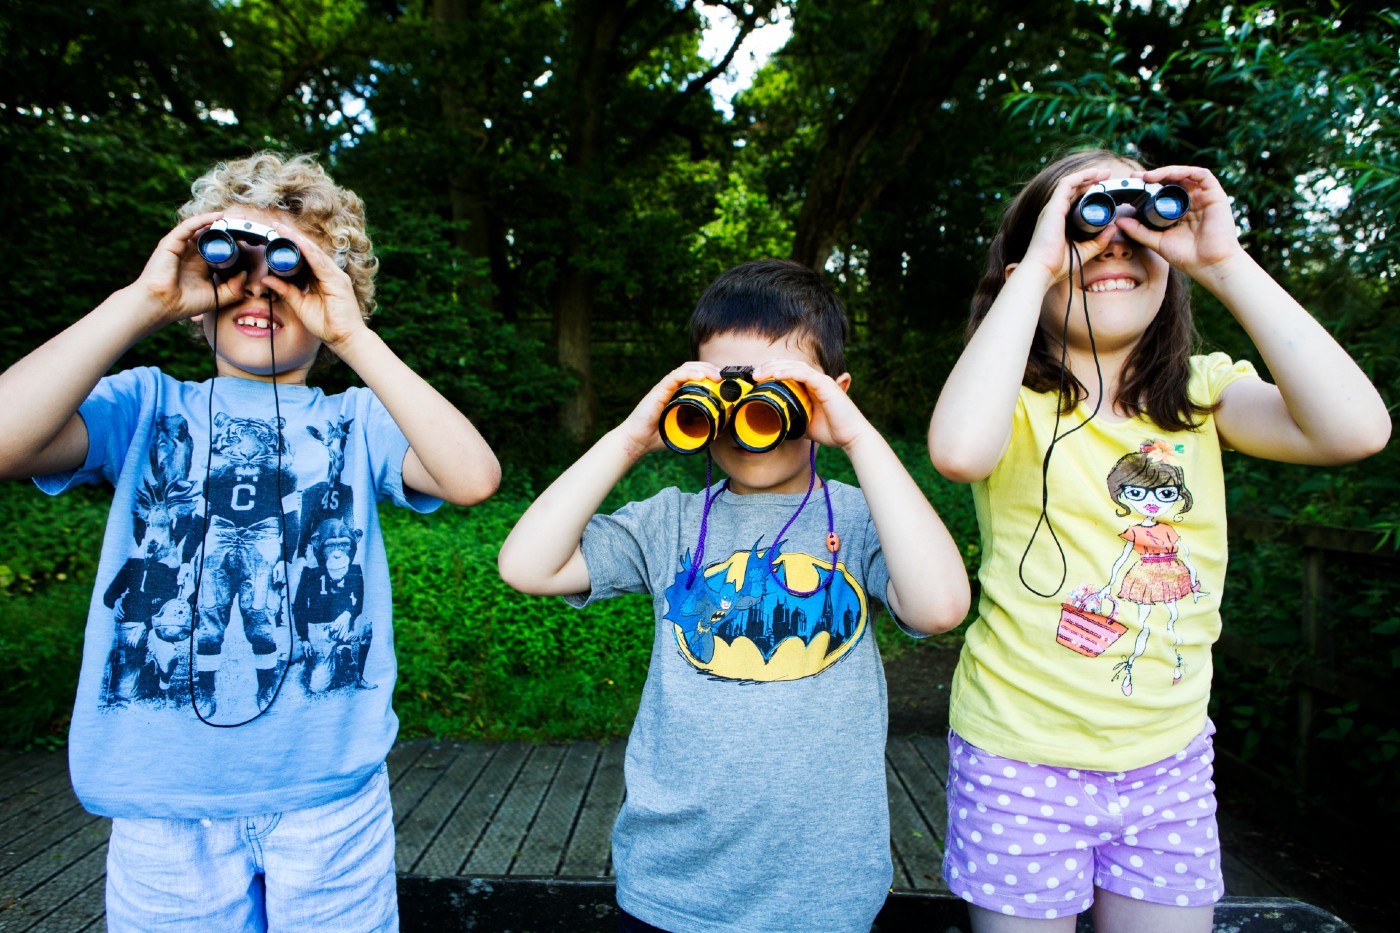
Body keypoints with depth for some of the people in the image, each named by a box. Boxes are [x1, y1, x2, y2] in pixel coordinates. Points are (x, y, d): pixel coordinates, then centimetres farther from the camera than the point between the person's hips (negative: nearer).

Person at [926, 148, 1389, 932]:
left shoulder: (1204, 394, 0)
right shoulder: (1015, 401, -11)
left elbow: (1355, 428, -18)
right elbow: (961, 449, -36)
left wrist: (1226, 262, -18)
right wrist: (1038, 264, -26)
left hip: (1172, 757, 4)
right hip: (1021, 758, -3)